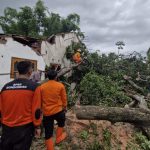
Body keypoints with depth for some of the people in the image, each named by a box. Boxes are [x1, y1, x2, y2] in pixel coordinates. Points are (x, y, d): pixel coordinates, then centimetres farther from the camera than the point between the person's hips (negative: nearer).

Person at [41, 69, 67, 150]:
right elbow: (64, 99, -1)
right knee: (61, 123, 31)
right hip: (58, 111, -1)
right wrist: (64, 107, 17)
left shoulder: (42, 86, -3)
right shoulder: (60, 85, -8)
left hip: (46, 112, 1)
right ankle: (58, 138, 46)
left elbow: (40, 100, 6)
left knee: (48, 133, 13)